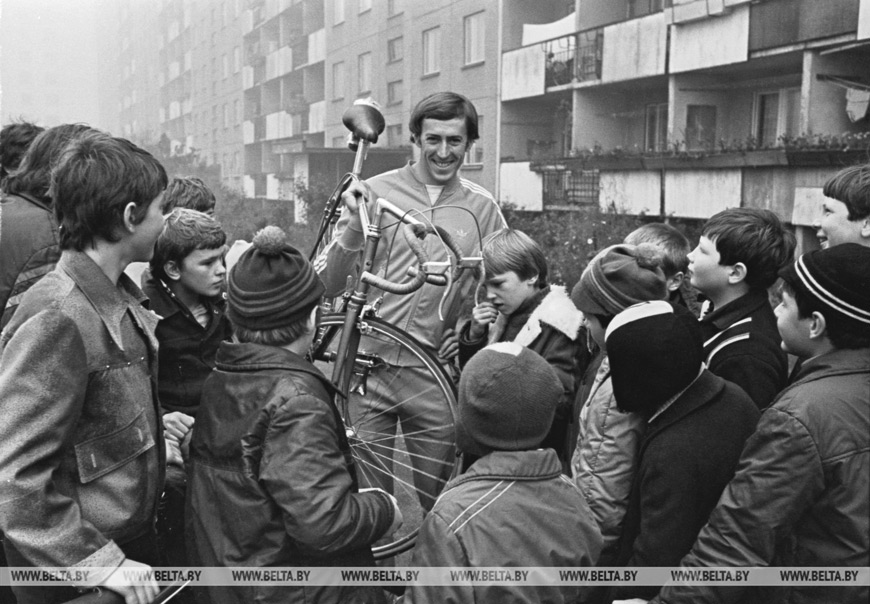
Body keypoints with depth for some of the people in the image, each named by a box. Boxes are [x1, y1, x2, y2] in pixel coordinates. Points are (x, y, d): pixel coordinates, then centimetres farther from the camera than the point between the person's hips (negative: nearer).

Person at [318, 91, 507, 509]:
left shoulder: (482, 207, 3)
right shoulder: (374, 193, -3)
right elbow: (328, 287, -5)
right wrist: (353, 230, -21)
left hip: (436, 373, 2)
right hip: (368, 368, -1)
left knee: (440, 502, 13)